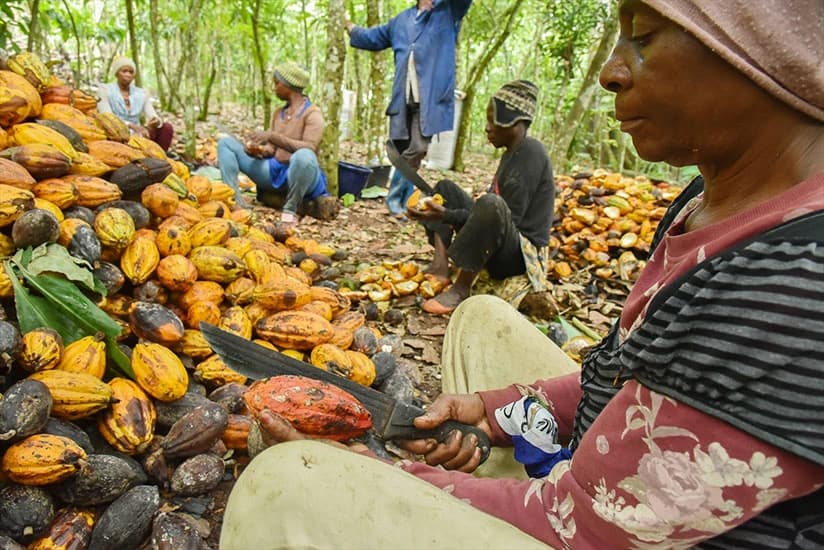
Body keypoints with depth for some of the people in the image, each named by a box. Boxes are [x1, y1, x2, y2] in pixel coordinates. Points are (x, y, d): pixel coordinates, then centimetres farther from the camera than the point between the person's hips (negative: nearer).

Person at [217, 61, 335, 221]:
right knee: (226, 143, 0)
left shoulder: (312, 113, -6)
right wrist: (259, 150, -10)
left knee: (303, 156, -42)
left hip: (298, 174, -7)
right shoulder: (278, 113, 16)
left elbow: (309, 149, -21)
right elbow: (272, 149, 13)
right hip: (273, 172, 7)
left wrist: (273, 135, -24)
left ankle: (291, 209, -22)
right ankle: (236, 200, -20)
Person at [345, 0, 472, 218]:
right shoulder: (402, 20, 24)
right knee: (401, 153, 6)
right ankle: (403, 202, 18)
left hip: (429, 98, -5)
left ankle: (395, 199, 0)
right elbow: (372, 37, 39)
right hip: (402, 100, 5)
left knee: (416, 150, -14)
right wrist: (349, 26, 50)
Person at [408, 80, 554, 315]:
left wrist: (446, 215, -25)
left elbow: (509, 218, -22)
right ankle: (440, 266, -7)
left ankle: (462, 289, -24)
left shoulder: (531, 153, -15)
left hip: (522, 252, -10)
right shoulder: (512, 152, 14)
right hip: (496, 245, 10)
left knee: (490, 204, -40)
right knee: (445, 188, 12)